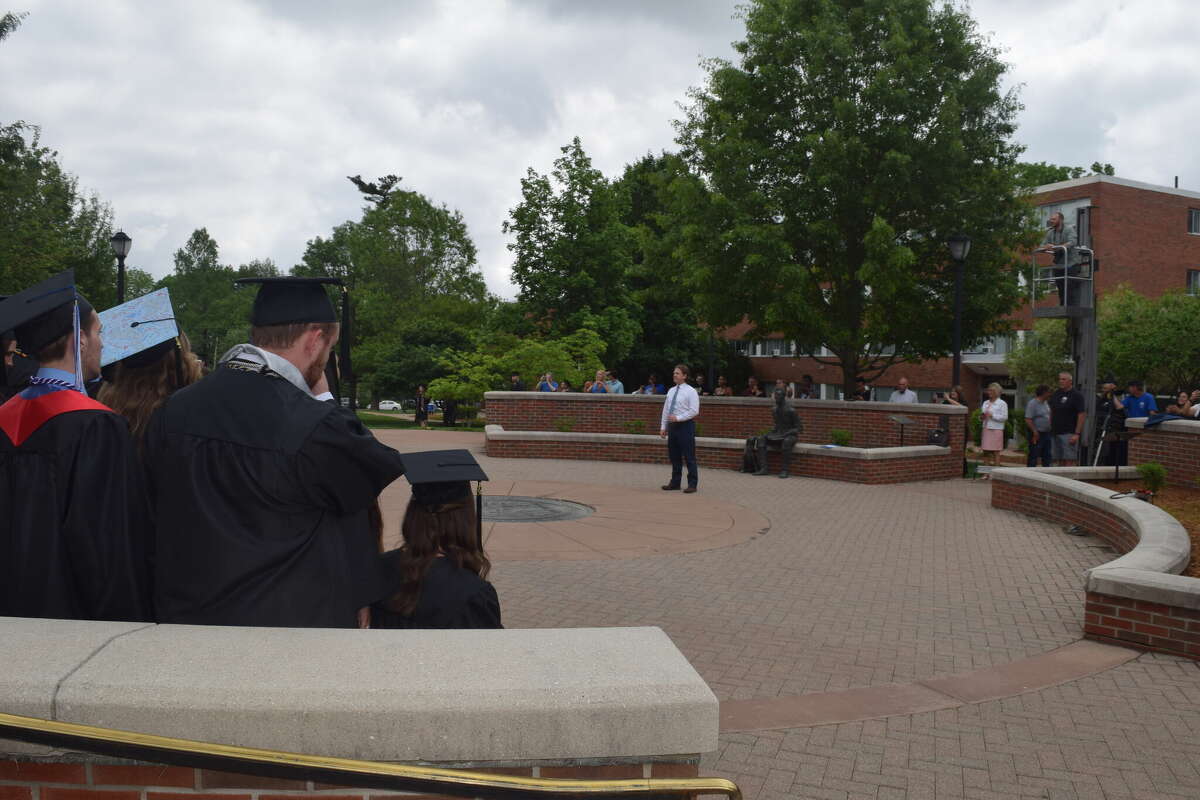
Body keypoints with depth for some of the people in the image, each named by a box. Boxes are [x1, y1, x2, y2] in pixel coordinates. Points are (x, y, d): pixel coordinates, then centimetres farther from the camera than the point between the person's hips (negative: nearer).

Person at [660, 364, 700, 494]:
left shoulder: (690, 392, -7)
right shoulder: (671, 391, 13)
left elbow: (694, 411, -14)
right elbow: (665, 410, 16)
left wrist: (678, 418, -19)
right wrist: (663, 427, 11)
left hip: (685, 426, -7)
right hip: (672, 426, 7)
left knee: (689, 456, -3)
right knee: (674, 456, 11)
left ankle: (692, 484, 3)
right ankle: (675, 482, 20)